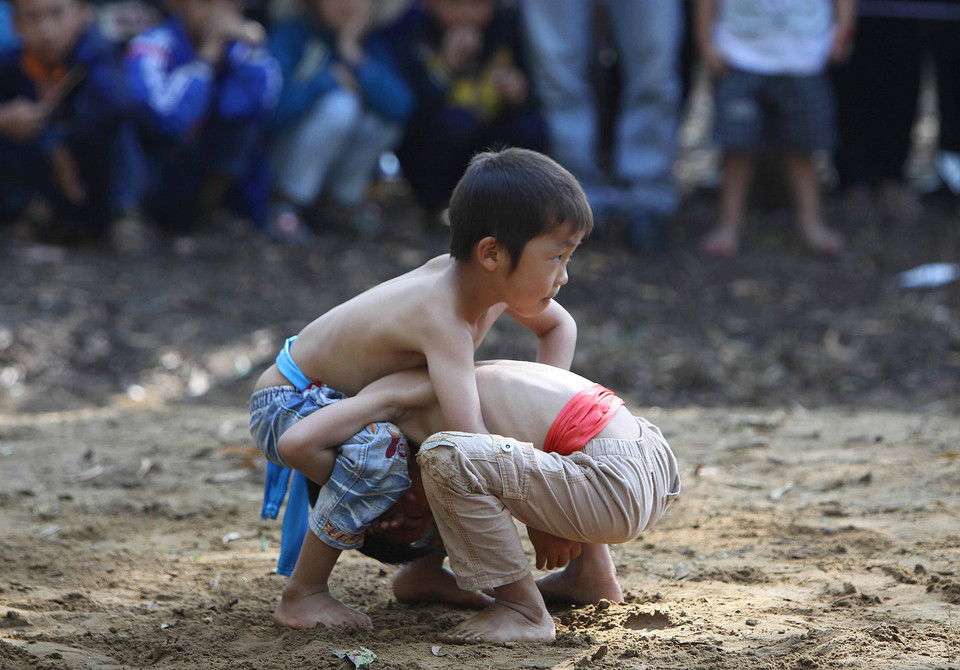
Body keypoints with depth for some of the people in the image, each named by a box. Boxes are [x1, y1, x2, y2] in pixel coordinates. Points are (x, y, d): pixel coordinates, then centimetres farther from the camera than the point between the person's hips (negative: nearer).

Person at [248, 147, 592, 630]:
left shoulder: (492, 283, -10)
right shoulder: (442, 317, -36)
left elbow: (559, 325, 13)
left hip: (339, 401, 10)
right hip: (286, 404, -9)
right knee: (380, 455, -37)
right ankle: (301, 596, -22)